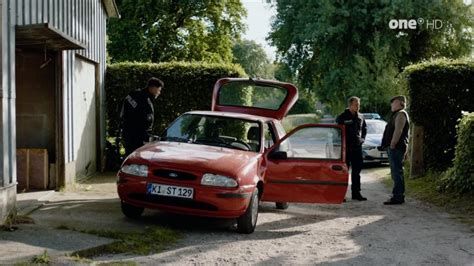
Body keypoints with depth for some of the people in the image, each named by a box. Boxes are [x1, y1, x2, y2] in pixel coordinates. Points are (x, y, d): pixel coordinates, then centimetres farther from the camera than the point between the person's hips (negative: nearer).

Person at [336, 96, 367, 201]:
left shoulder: (360, 117, 10)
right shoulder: (342, 117, -7)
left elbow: (364, 128, 24)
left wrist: (362, 138, 10)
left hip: (357, 147, 5)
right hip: (346, 148, -5)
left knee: (357, 170, 10)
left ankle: (356, 192, 18)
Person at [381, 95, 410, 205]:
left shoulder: (401, 114, -11)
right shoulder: (397, 114, 22)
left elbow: (398, 131, -21)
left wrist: (392, 145, -21)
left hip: (396, 148, -11)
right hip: (394, 148, 11)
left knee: (397, 172, -11)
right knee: (396, 172, 13)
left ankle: (397, 197, -12)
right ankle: (399, 196, 18)